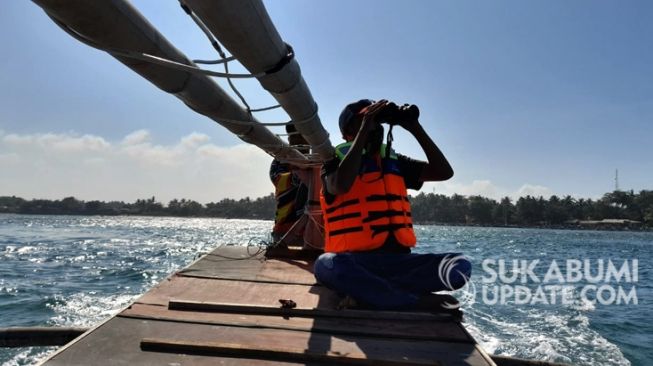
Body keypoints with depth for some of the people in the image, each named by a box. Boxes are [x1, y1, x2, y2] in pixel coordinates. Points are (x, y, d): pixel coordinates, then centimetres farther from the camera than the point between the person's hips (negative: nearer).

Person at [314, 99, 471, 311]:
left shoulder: (394, 162, 19)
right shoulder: (337, 162, 5)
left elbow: (444, 172, 10)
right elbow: (341, 185, -20)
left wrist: (415, 128, 5)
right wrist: (364, 129, -14)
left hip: (399, 259, 5)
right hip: (357, 260, -4)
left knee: (460, 266, -19)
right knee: (328, 265, -38)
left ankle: (362, 292, -22)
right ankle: (417, 304, -26)